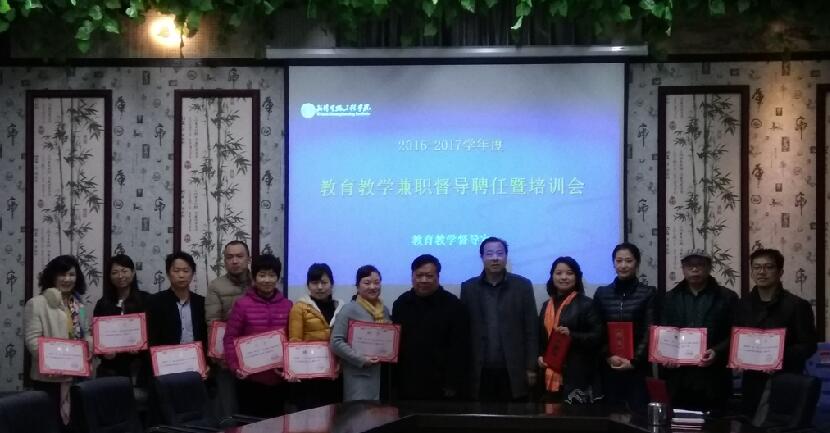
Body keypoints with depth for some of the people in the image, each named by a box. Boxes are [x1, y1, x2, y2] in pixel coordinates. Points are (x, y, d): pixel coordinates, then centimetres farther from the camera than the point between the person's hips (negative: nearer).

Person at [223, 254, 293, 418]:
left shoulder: (287, 305, 5)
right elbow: (230, 338, -4)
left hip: (279, 379, 3)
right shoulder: (242, 304, -4)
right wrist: (235, 367, -14)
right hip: (250, 378, -3)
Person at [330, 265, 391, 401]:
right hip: (359, 376, -6)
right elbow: (336, 342, -12)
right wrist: (361, 360, -17)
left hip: (383, 375, 6)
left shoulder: (384, 310, 14)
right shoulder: (350, 309, -6)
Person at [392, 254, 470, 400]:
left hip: (441, 388, -3)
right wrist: (392, 380, 6)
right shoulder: (401, 304, 8)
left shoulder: (453, 305, -4)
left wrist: (453, 385, -11)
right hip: (407, 386, 3)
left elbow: (460, 350, -6)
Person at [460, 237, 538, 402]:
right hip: (480, 372, 1)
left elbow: (531, 329, 1)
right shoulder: (468, 288, 6)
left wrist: (531, 367, -3)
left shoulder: (522, 285, 2)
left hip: (514, 372, -1)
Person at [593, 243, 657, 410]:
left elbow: (650, 332, -2)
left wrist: (634, 361, -10)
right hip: (609, 367, 2)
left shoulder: (648, 293, 3)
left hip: (638, 367, -2)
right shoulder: (602, 293, 9)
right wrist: (608, 356, -8)